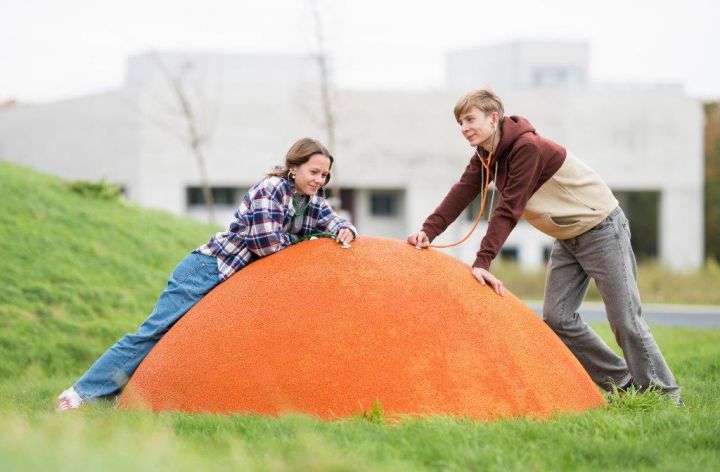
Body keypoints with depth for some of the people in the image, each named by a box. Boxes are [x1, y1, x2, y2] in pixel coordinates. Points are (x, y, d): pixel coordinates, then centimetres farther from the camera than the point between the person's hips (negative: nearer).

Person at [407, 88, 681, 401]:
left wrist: (482, 262, -35)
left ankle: (665, 396, 5)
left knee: (625, 320, -7)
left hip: (601, 229, -9)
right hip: (567, 238, 9)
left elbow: (508, 210, -31)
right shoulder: (486, 155, 0)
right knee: (556, 317, 1)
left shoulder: (528, 148, -27)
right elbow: (461, 193, -8)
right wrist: (428, 231, -23)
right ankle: (620, 382, 13)